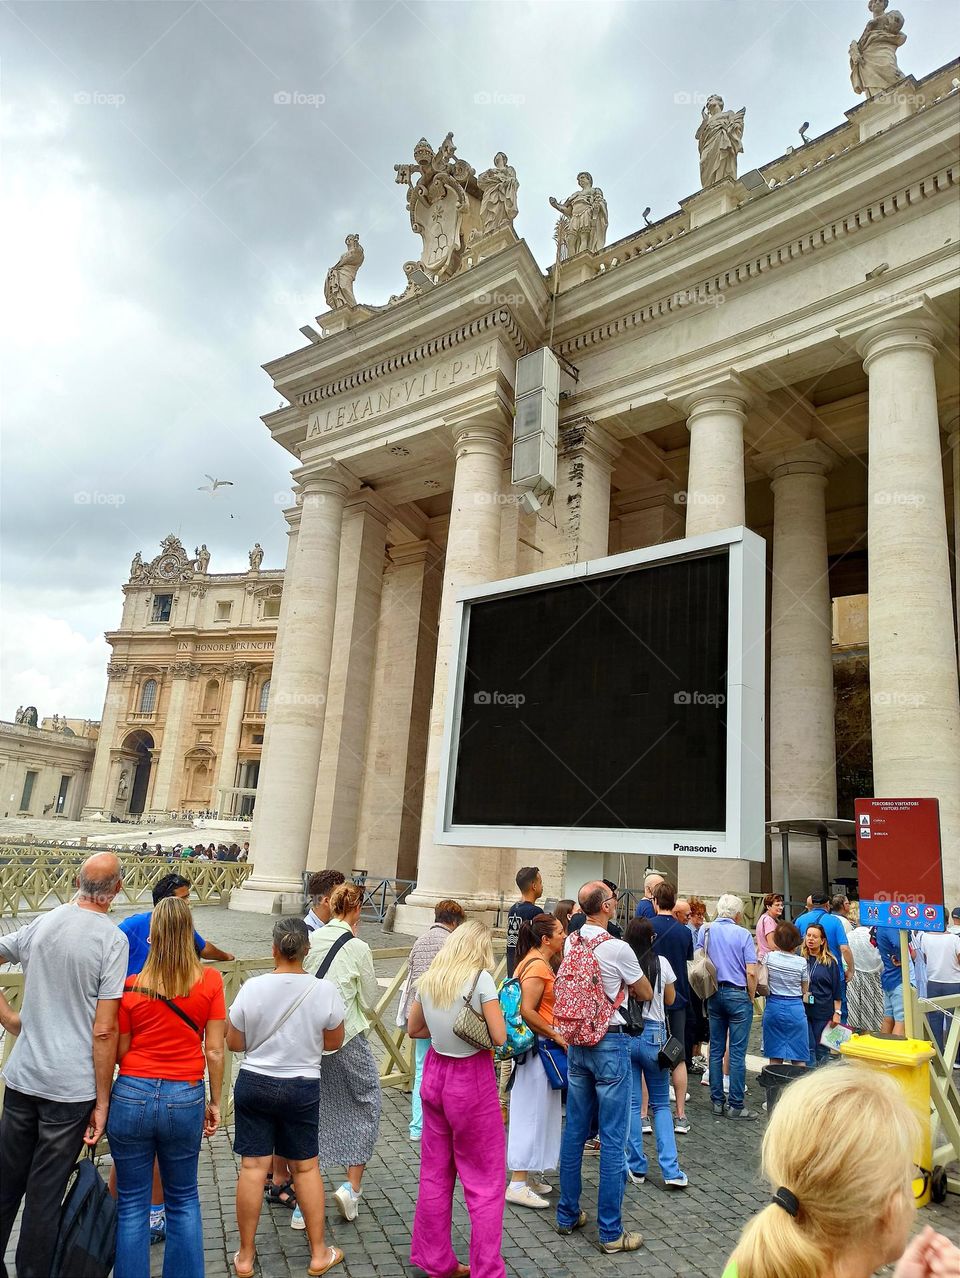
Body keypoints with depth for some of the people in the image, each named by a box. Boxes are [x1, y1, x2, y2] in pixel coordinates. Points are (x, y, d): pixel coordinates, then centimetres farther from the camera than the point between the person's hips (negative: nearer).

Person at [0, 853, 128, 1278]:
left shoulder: (40, 924, -1)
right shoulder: (112, 939, -16)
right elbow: (104, 1031, -16)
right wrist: (102, 1103, -8)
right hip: (71, 1088, -5)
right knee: (45, 1195, 9)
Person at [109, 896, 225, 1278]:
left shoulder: (130, 987, -9)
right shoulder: (210, 981, -9)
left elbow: (119, 1052, 0)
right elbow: (215, 1051, -5)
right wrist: (215, 1102, 7)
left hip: (132, 1096, 0)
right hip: (185, 1099, 0)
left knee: (132, 1203, 16)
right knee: (184, 1200, 20)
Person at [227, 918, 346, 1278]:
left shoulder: (252, 988, -14)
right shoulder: (325, 990, -14)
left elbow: (234, 1043, -3)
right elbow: (333, 1042, -1)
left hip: (253, 1083, 0)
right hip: (302, 1088, 0)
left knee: (253, 1167, 11)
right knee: (306, 1167, 14)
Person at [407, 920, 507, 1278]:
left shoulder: (429, 978, 2)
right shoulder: (480, 978, -17)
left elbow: (413, 1029, 14)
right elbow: (499, 1037, -17)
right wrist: (479, 1023, 2)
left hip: (435, 1073, 6)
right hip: (471, 1080, -6)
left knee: (435, 1174, 18)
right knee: (484, 1183, 7)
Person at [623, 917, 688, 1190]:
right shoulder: (662, 963, -5)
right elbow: (670, 999, 10)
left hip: (624, 1035, 0)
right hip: (654, 1035, 0)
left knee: (631, 1104, 9)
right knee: (661, 1104, 13)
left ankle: (636, 1168, 14)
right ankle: (671, 1170, 6)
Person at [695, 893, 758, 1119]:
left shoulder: (705, 930, 1)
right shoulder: (743, 934, -10)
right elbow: (751, 972, -13)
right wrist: (751, 998, 1)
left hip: (714, 995, 4)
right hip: (738, 994, -4)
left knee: (716, 1050, 11)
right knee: (737, 1053, 2)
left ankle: (717, 1102, 17)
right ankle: (736, 1105, 6)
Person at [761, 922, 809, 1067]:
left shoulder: (769, 957, -8)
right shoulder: (801, 962, -9)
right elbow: (805, 990, 3)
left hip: (773, 1005, 1)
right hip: (795, 1008, -1)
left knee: (775, 1057, 9)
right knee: (799, 1058, 8)